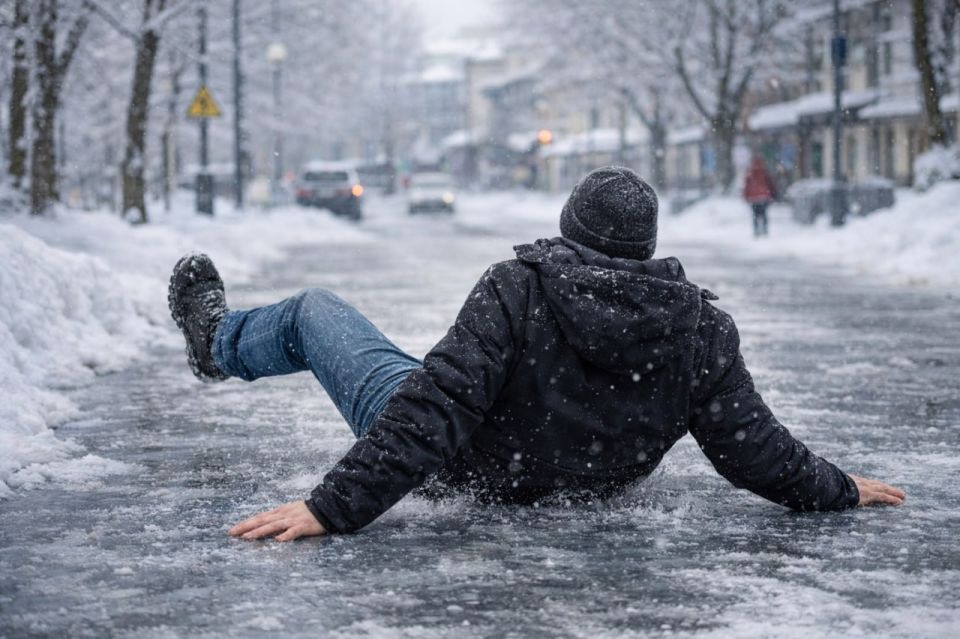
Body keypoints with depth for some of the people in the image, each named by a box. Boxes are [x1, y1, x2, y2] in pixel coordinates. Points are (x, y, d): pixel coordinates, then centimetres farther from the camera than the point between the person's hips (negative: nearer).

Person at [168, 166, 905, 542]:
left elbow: (435, 410, -35)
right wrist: (838, 490, 3)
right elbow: (751, 444, -15)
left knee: (315, 308, 20)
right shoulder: (702, 325, -21)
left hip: (459, 471, -4)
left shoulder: (517, 289, -31)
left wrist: (334, 505, -34)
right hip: (586, 486, 4)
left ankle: (221, 341, 53)